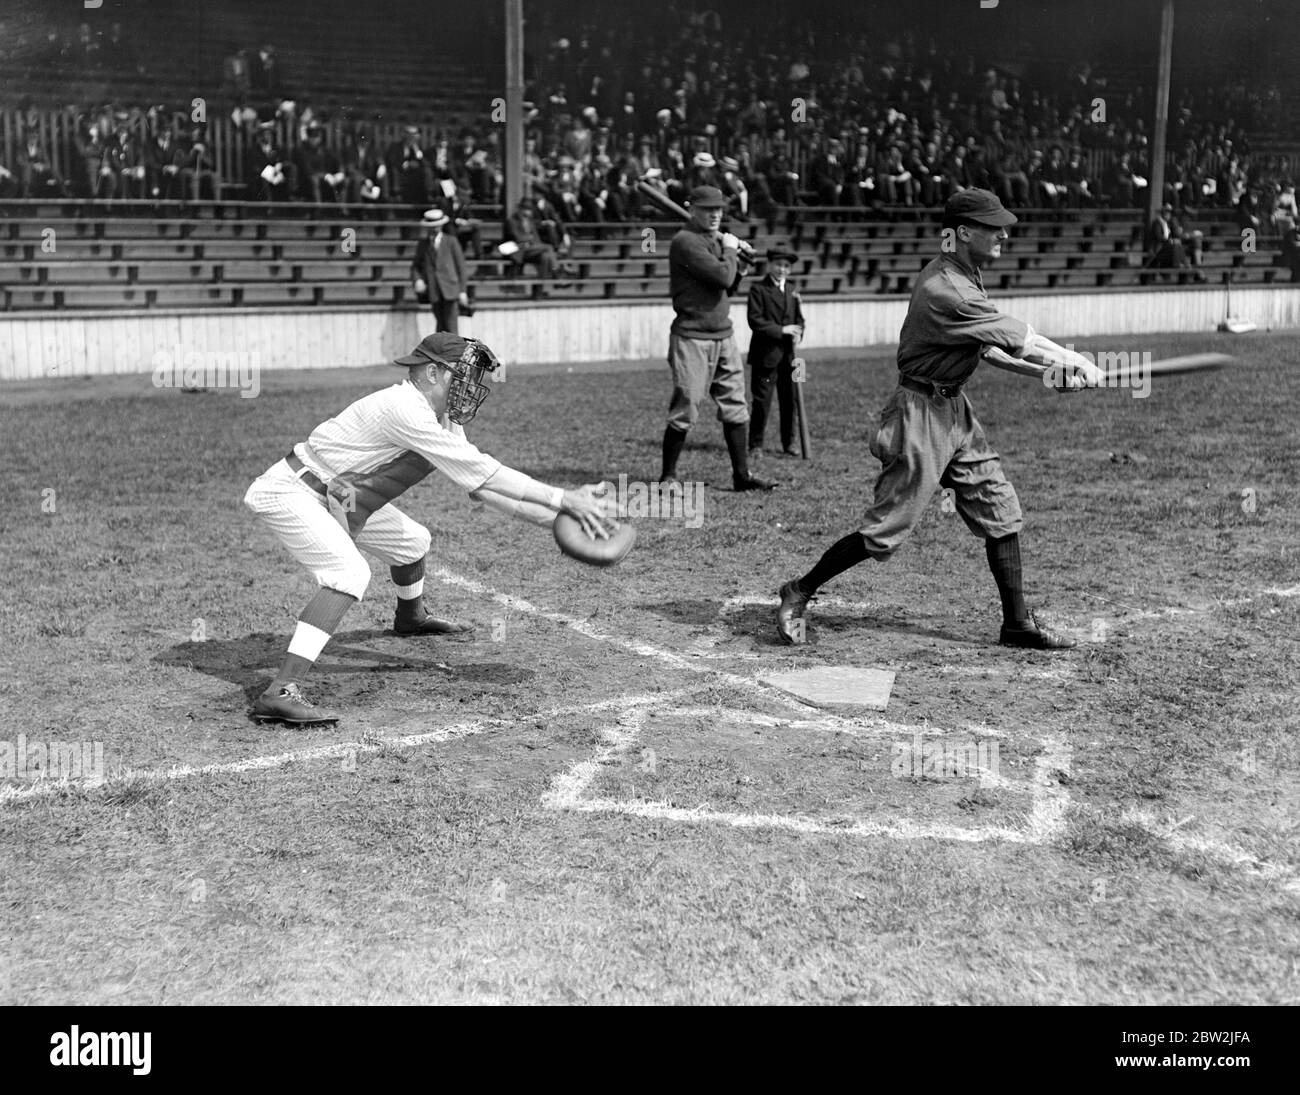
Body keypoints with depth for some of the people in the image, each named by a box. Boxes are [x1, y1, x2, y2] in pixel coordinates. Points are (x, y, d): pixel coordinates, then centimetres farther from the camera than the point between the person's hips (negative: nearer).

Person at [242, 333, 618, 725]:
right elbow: (481, 471, -31)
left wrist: (557, 516, -8)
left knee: (412, 541, 19)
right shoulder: (404, 410, -28)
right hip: (291, 492, -10)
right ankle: (281, 693, -36)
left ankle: (411, 616, 51)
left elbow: (481, 486, 2)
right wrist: (562, 499, -30)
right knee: (350, 572, -29)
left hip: (338, 499, 10)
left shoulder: (444, 420, 3)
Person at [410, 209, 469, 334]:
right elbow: (415, 266, 17)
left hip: (450, 290, -3)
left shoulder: (451, 241, 4)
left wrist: (463, 291, -2)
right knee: (441, 326, 3)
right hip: (433, 291, 3)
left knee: (451, 326, -10)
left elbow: (462, 267, 4)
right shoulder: (423, 243, 11)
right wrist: (417, 279, -5)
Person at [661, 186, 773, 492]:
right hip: (692, 338, -8)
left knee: (735, 408, 7)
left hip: (723, 336, 8)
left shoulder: (715, 240, 16)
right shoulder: (686, 241, -12)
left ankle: (741, 475, 13)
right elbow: (722, 276, -21)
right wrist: (730, 250, -4)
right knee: (685, 411, -3)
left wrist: (739, 263, 7)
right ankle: (668, 476, 9)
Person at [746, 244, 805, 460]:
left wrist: (798, 333, -4)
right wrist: (781, 330, -16)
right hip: (765, 355, -5)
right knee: (761, 402, -4)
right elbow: (755, 320, -12)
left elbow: (798, 320, 18)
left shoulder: (792, 291, 16)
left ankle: (789, 444, 16)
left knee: (789, 401, 6)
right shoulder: (758, 289, -3)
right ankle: (756, 446, 4)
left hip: (788, 355, 5)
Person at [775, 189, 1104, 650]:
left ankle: (1017, 623, 16)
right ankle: (799, 592, 12)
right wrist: (1073, 362, -7)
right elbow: (1017, 338, -18)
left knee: (1000, 510, 8)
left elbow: (996, 343, 9)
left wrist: (1058, 365, -1)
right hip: (922, 411, -10)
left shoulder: (964, 275, 8)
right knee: (886, 527, -4)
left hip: (954, 409, 10)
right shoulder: (946, 290, -23)